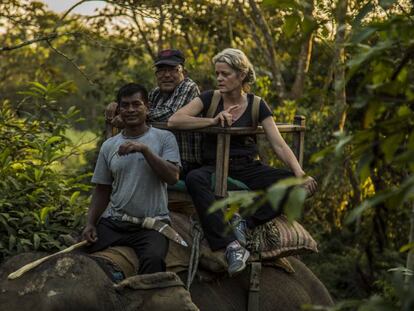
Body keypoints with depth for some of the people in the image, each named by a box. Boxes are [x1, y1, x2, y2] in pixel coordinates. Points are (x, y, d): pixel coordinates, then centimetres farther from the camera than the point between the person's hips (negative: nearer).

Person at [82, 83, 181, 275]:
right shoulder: (109, 146, 14)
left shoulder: (164, 138, 3)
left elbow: (172, 177, -11)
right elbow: (102, 191, 17)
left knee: (153, 260, -33)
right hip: (114, 223, 4)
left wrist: (144, 149, -19)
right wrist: (90, 223, 2)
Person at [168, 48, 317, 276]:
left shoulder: (257, 105, 5)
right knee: (194, 178, -38)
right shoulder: (209, 99, 3)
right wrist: (213, 120, -14)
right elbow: (174, 121, -10)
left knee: (295, 184, -22)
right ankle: (230, 243, -46)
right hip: (215, 168, -1)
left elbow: (279, 145, -2)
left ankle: (246, 222, -28)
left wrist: (301, 175, -17)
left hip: (248, 169, 2)